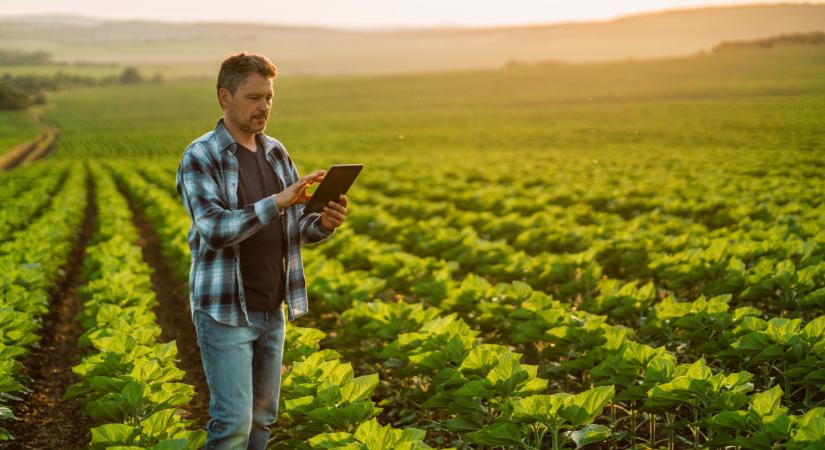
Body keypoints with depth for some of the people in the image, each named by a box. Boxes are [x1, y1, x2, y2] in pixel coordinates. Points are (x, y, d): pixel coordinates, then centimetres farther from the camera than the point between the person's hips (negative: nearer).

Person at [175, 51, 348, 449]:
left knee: (262, 417, 12)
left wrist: (325, 222, -13)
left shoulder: (276, 153, 9)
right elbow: (214, 230, -23)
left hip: (271, 310, 6)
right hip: (225, 311, -6)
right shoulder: (199, 158, -10)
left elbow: (297, 229, 10)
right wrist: (277, 201, -33)